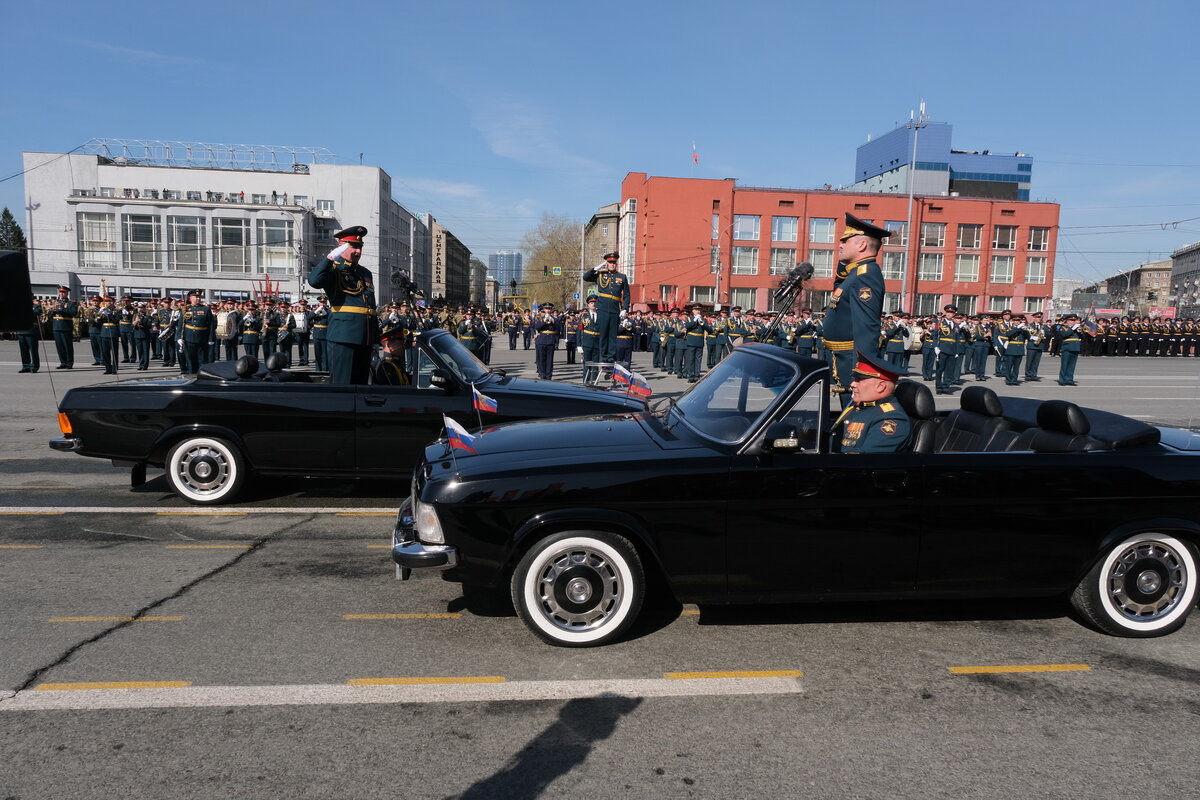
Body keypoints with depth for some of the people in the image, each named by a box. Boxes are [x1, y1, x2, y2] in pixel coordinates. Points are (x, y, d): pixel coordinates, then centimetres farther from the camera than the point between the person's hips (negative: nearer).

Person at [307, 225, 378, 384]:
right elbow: (314, 280, -22)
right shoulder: (334, 269, 0)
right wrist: (331, 257, -20)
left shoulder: (366, 273, 22)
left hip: (365, 339, 7)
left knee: (360, 382, 11)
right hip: (342, 336, -7)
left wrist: (376, 335, 20)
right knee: (341, 382, -8)